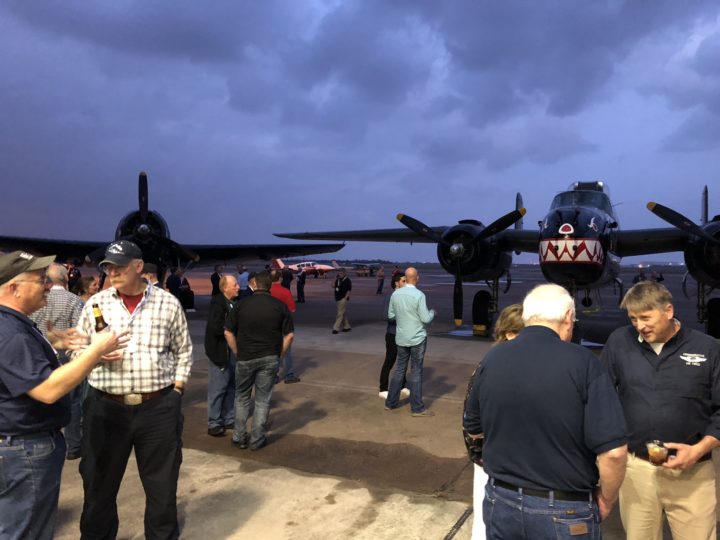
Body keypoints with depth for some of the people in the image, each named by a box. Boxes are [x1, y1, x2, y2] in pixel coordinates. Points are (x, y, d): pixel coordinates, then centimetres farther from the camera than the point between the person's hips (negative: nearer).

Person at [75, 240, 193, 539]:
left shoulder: (168, 303, 1)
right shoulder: (96, 304, 4)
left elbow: (184, 352, 7)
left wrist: (176, 391, 0)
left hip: (158, 407, -1)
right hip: (105, 407, 1)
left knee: (162, 485, 11)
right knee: (99, 484, 14)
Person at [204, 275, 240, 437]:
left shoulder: (236, 302, 6)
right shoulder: (218, 304, -17)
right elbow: (216, 328, -25)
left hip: (234, 351, 8)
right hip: (220, 352, -8)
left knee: (231, 387, 15)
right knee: (218, 389, 1)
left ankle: (229, 420, 28)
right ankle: (214, 424, 12)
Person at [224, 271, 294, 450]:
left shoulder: (242, 304, -3)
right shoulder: (280, 306, -3)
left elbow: (228, 332, -2)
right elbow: (289, 335, -5)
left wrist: (238, 353, 7)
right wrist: (279, 355, 5)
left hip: (245, 358, 0)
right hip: (270, 359, 0)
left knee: (242, 398, 17)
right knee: (263, 400, 10)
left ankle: (239, 438, 22)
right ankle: (257, 440, 16)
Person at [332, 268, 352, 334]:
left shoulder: (347, 281, -9)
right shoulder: (338, 280, 12)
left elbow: (349, 290, -11)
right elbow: (333, 285, 4)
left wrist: (345, 298, -17)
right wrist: (335, 278, 0)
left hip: (343, 299, -8)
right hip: (337, 299, 8)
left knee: (340, 314, -8)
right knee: (343, 314, 14)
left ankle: (336, 328, -10)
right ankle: (347, 326, 22)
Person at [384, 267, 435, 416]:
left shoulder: (395, 294, -2)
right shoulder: (419, 295, -17)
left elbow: (391, 315, 7)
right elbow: (426, 319, -14)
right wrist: (432, 312, 6)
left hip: (401, 338, 5)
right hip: (417, 338, -5)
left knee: (399, 369, 16)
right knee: (416, 372, 3)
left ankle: (391, 402, 23)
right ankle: (417, 408, 9)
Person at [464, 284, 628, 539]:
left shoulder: (492, 358, -5)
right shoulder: (583, 363, -17)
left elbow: (473, 429, 7)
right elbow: (613, 450, -20)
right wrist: (606, 500, -2)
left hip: (500, 501, 3)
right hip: (563, 512, -3)